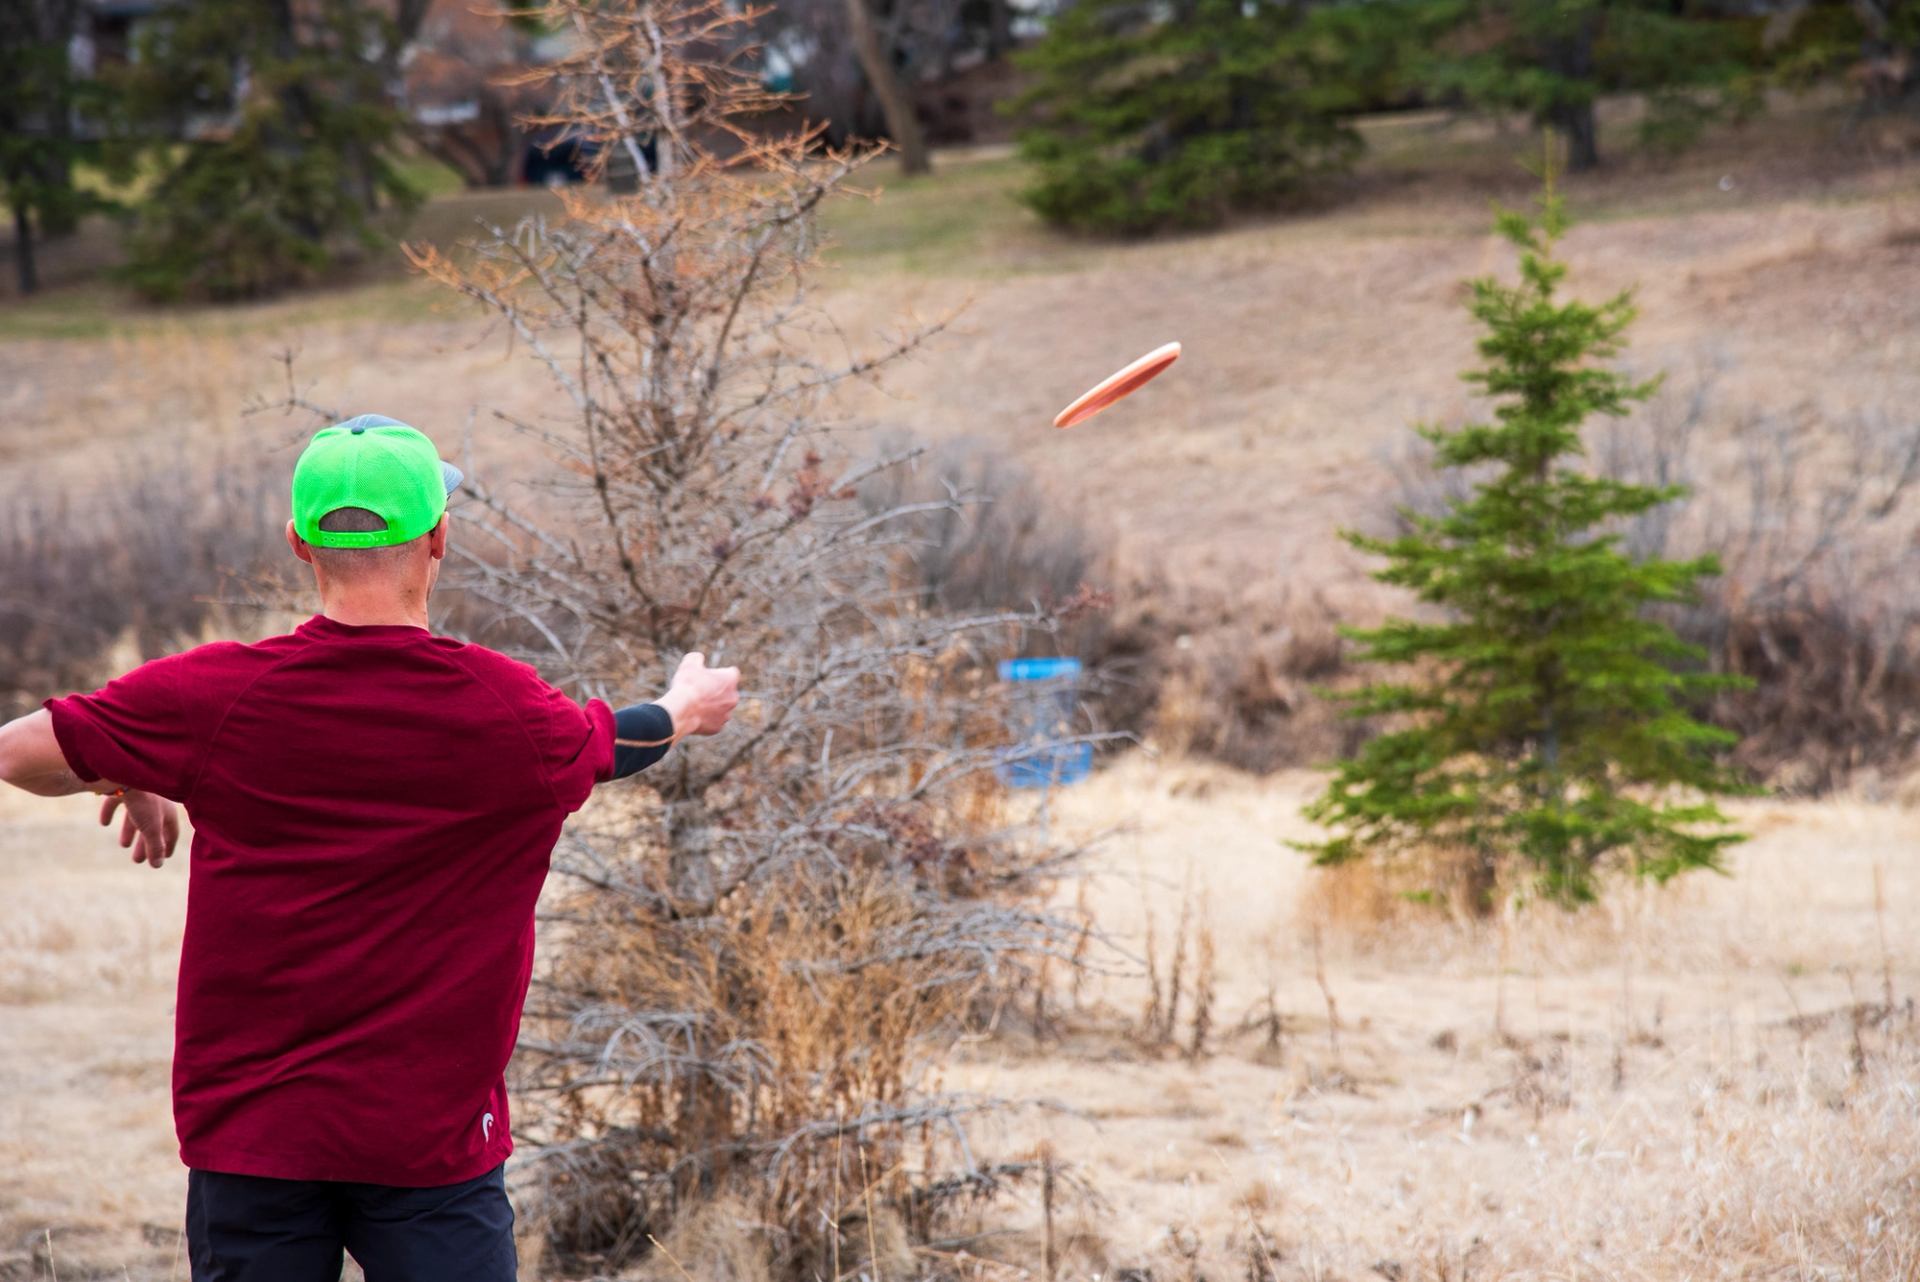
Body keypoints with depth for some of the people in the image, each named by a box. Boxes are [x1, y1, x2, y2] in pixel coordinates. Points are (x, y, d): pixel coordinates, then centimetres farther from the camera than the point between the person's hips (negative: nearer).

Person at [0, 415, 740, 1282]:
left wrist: (126, 781, 22)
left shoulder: (215, 695, -8)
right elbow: (606, 744, 17)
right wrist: (687, 708, 39)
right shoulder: (505, 708, -7)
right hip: (432, 1141, -1)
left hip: (249, 1137, 1)